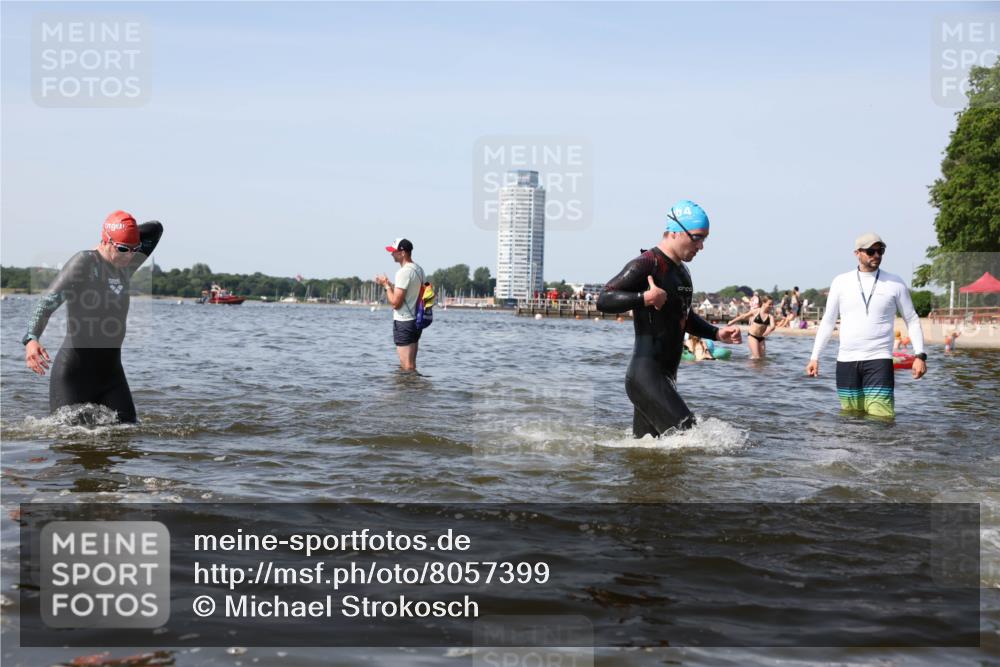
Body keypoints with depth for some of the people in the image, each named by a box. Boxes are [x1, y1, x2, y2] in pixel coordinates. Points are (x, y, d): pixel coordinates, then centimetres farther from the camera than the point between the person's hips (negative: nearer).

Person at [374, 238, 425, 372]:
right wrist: (390, 284, 14)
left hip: (403, 322, -10)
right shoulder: (418, 269, 10)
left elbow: (395, 302, -20)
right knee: (411, 365, 16)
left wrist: (386, 285, -7)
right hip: (416, 319, 10)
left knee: (406, 366, -6)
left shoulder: (404, 272, -18)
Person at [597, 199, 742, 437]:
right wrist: (645, 298, -29)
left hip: (665, 376, 10)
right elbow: (604, 300, -18)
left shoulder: (681, 271, 19)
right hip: (645, 375, -10)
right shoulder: (647, 264, -12)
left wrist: (717, 333, 17)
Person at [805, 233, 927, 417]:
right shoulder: (841, 282, 7)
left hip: (879, 360, -2)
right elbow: (828, 321, 12)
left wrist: (920, 355, -4)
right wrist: (815, 357, 6)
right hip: (846, 361, 2)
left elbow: (912, 320, 7)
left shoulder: (895, 283, 3)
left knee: (881, 418, -14)